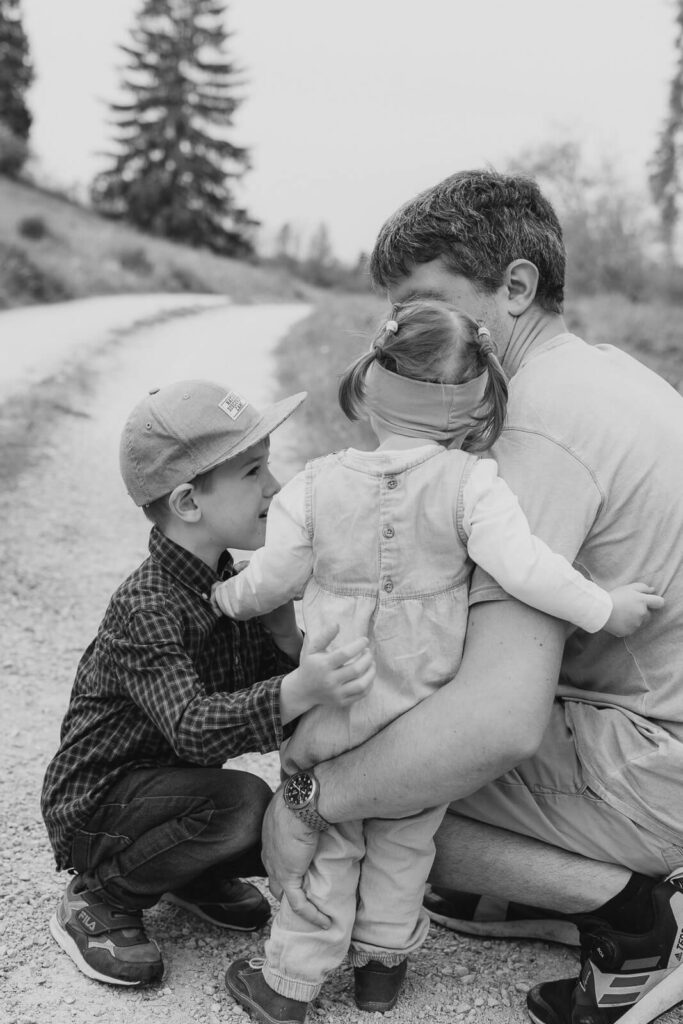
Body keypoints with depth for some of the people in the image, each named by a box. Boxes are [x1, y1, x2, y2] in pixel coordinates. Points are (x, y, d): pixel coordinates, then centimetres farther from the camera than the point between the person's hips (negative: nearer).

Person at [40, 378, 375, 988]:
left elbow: (265, 684, -1)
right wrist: (298, 692, -56)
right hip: (97, 807, -7)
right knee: (240, 800, -33)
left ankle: (197, 873, 18)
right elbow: (193, 729, -41)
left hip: (178, 788, 8)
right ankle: (98, 899, -9)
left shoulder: (230, 584, -1)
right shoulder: (147, 608, -28)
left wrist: (286, 636, -21)